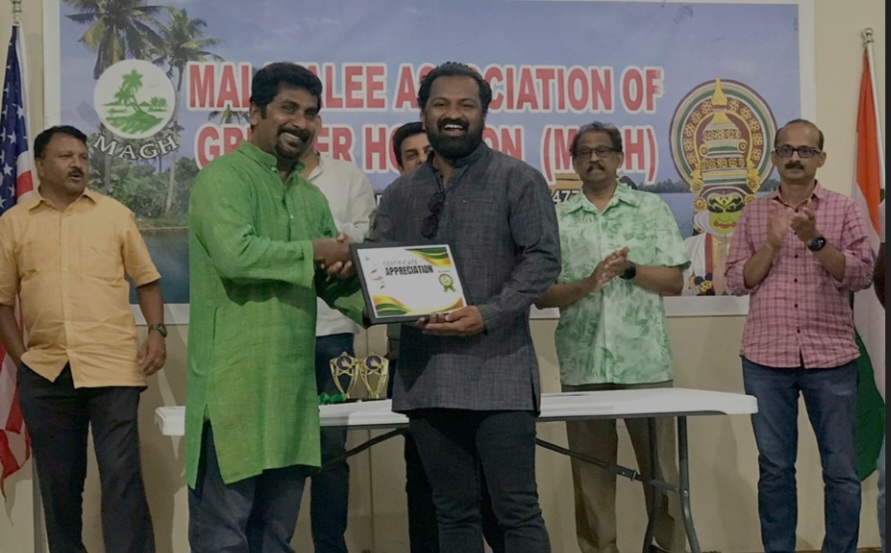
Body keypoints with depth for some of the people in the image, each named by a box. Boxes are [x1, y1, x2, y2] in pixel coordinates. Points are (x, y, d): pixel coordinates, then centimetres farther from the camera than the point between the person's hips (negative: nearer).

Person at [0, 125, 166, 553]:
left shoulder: (115, 214, 9)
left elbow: (146, 280, 11)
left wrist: (156, 331, -3)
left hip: (114, 366, -1)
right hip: (45, 373, 1)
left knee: (122, 478, -5)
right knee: (58, 482, 10)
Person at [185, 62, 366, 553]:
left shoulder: (312, 198, 18)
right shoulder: (224, 177, -6)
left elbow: (329, 283, 20)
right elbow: (235, 252, -23)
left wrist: (344, 275, -3)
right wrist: (312, 252, -11)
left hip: (292, 387, 8)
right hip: (234, 386, -8)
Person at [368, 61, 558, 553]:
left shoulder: (517, 180, 1)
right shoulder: (401, 193, 15)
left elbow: (543, 258, -6)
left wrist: (487, 315, -18)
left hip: (497, 369, -5)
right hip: (425, 373, 5)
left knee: (516, 510, -3)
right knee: (452, 512, 12)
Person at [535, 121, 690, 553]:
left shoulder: (652, 209, 7)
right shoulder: (556, 220, 7)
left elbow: (674, 280, 3)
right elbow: (542, 294, 2)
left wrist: (629, 268, -12)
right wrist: (588, 283, -15)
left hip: (645, 363, 0)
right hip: (581, 366, 1)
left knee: (660, 467, 4)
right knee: (590, 472, 6)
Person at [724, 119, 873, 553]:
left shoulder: (843, 210, 5)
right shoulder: (754, 214, 9)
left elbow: (861, 275, -5)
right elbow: (737, 280, 4)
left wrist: (815, 239, -17)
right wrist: (772, 244, -10)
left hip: (830, 358, -1)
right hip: (766, 359, 1)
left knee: (841, 470, 2)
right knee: (774, 469, 6)